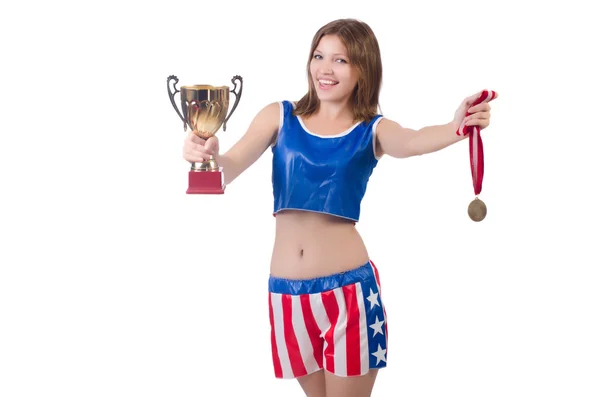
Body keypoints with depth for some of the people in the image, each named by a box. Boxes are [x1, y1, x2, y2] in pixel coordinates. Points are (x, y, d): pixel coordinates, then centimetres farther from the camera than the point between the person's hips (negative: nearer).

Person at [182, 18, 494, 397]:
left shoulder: (373, 130, -1)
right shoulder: (279, 116, 4)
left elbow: (411, 142, -23)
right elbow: (229, 168, -6)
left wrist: (456, 128, -45)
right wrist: (209, 155, -31)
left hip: (348, 287, -2)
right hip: (287, 292, 3)